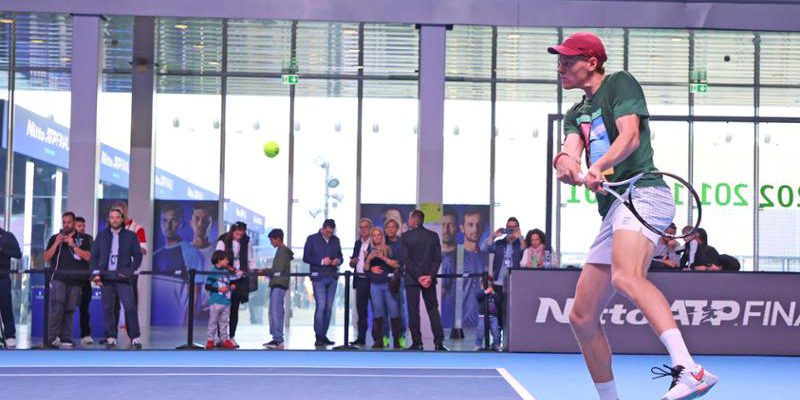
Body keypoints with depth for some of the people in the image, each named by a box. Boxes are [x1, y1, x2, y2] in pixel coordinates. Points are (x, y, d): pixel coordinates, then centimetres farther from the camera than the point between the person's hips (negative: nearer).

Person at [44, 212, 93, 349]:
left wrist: (73, 245, -9)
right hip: (58, 278, -1)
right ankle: (52, 338, -18)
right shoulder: (54, 238, 13)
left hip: (75, 280, 1)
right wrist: (56, 243, -7)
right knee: (57, 307, -15)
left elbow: (87, 256, -1)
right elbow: (46, 258, 6)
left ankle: (65, 339, 5)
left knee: (69, 310, 3)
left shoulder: (83, 239, 11)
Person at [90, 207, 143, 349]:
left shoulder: (130, 236, 6)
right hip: (106, 277, 2)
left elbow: (137, 256, 5)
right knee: (107, 308, 1)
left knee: (130, 307, -10)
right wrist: (96, 273, 0)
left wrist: (130, 271, -8)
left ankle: (135, 337, -5)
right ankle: (111, 338, 9)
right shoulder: (102, 235, 11)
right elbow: (94, 256, 12)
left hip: (123, 277, -2)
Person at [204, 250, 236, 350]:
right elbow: (207, 286, -11)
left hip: (226, 302, 6)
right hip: (215, 302, -6)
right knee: (213, 321, 0)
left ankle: (224, 339, 16)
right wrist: (218, 289, -17)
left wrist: (231, 287, 3)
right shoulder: (213, 272, -9)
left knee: (224, 322, 11)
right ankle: (210, 340, 6)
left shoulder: (227, 272, 10)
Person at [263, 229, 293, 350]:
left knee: (277, 312, -12)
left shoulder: (283, 251, -10)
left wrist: (265, 271, -8)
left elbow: (279, 270, -15)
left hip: (279, 285, -10)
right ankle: (276, 339, 14)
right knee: (273, 312, 11)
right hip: (275, 285, 10)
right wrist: (267, 271, 10)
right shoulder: (280, 250, 19)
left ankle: (278, 340, -14)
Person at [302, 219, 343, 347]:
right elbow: (306, 257, -3)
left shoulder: (335, 240, 14)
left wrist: (338, 261, -5)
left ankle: (324, 335, 12)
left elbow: (340, 256, 19)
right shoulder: (312, 239, 2)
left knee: (329, 308, 5)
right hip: (318, 277, -5)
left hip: (332, 277, 5)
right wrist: (321, 261, -15)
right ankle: (318, 337, -9)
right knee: (321, 306, -12)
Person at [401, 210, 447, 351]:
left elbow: (406, 260, -9)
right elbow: (438, 259, -2)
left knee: (413, 311, 2)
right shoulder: (433, 236, 4)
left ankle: (417, 343, 0)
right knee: (433, 310, 6)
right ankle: (439, 342, -3)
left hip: (411, 279, -2)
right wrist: (430, 276, -6)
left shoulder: (406, 236, -4)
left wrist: (418, 276, -9)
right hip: (429, 278, 3)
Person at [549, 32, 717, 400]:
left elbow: (630, 136, -10)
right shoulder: (576, 114, 26)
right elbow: (569, 151, 6)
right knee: (582, 318, 8)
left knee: (626, 277, -37)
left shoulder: (619, 83, 6)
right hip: (612, 209, 9)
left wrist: (598, 167, -28)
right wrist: (565, 163, -19)